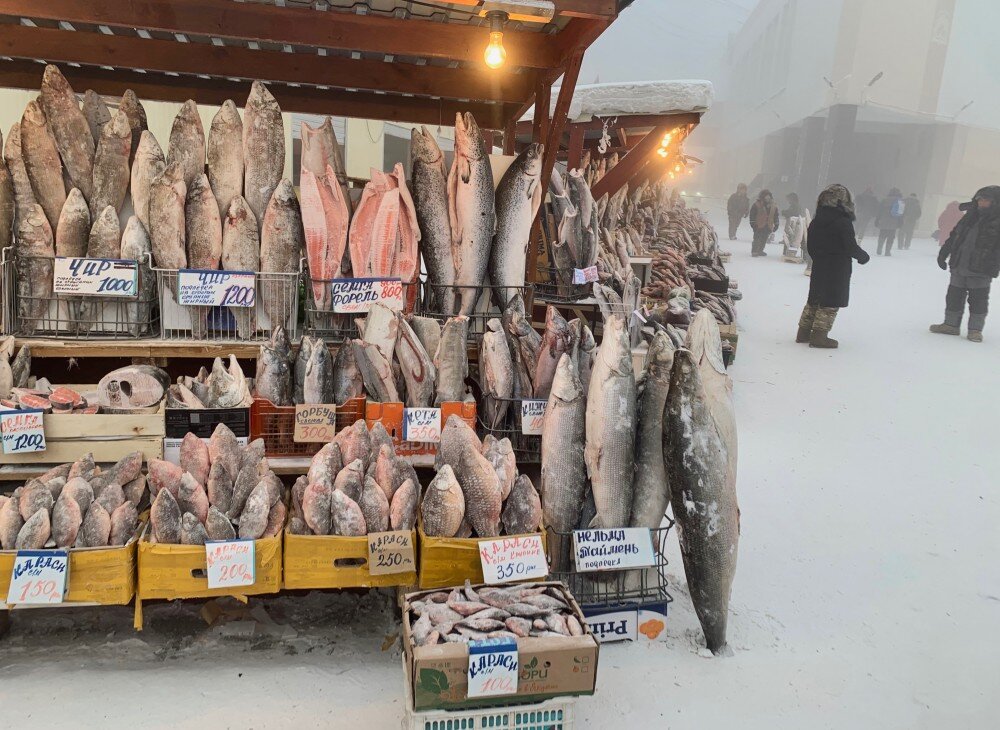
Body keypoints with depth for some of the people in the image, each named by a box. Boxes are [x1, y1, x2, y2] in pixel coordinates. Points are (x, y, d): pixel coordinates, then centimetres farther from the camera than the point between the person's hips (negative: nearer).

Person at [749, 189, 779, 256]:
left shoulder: (774, 207, 9)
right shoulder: (757, 205, -6)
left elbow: (775, 217, 16)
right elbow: (752, 215, -6)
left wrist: (776, 225, 10)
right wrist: (753, 224, -12)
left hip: (768, 227, 5)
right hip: (759, 226, -5)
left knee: (764, 239, 11)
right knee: (757, 239, -8)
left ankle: (760, 251, 23)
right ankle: (754, 251, -2)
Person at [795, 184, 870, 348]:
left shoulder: (817, 220, 3)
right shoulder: (844, 222, -17)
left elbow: (810, 245, 10)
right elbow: (851, 247, -16)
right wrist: (864, 256, 2)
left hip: (819, 267, 7)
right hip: (838, 270, -7)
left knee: (814, 299, 15)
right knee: (831, 303, 0)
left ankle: (804, 332, 18)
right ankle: (819, 336, 0)